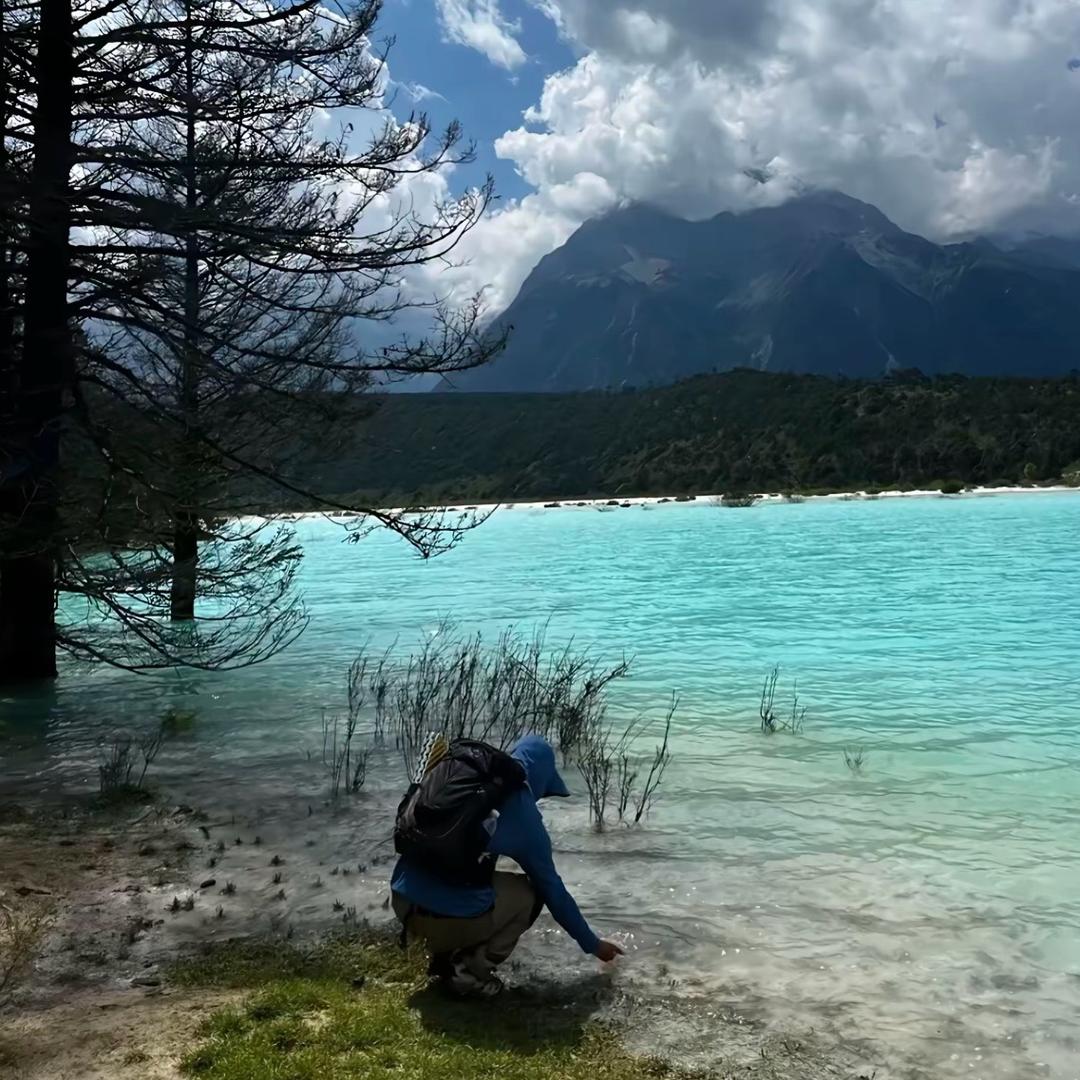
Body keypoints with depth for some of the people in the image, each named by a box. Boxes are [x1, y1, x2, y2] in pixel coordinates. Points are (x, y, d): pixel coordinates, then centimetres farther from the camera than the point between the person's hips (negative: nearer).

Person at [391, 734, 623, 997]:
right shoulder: (525, 817, 1)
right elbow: (553, 891, 11)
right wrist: (592, 944, 25)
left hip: (402, 903, 6)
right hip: (455, 919, -5)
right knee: (530, 892, 21)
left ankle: (443, 956, 22)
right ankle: (471, 971, 4)